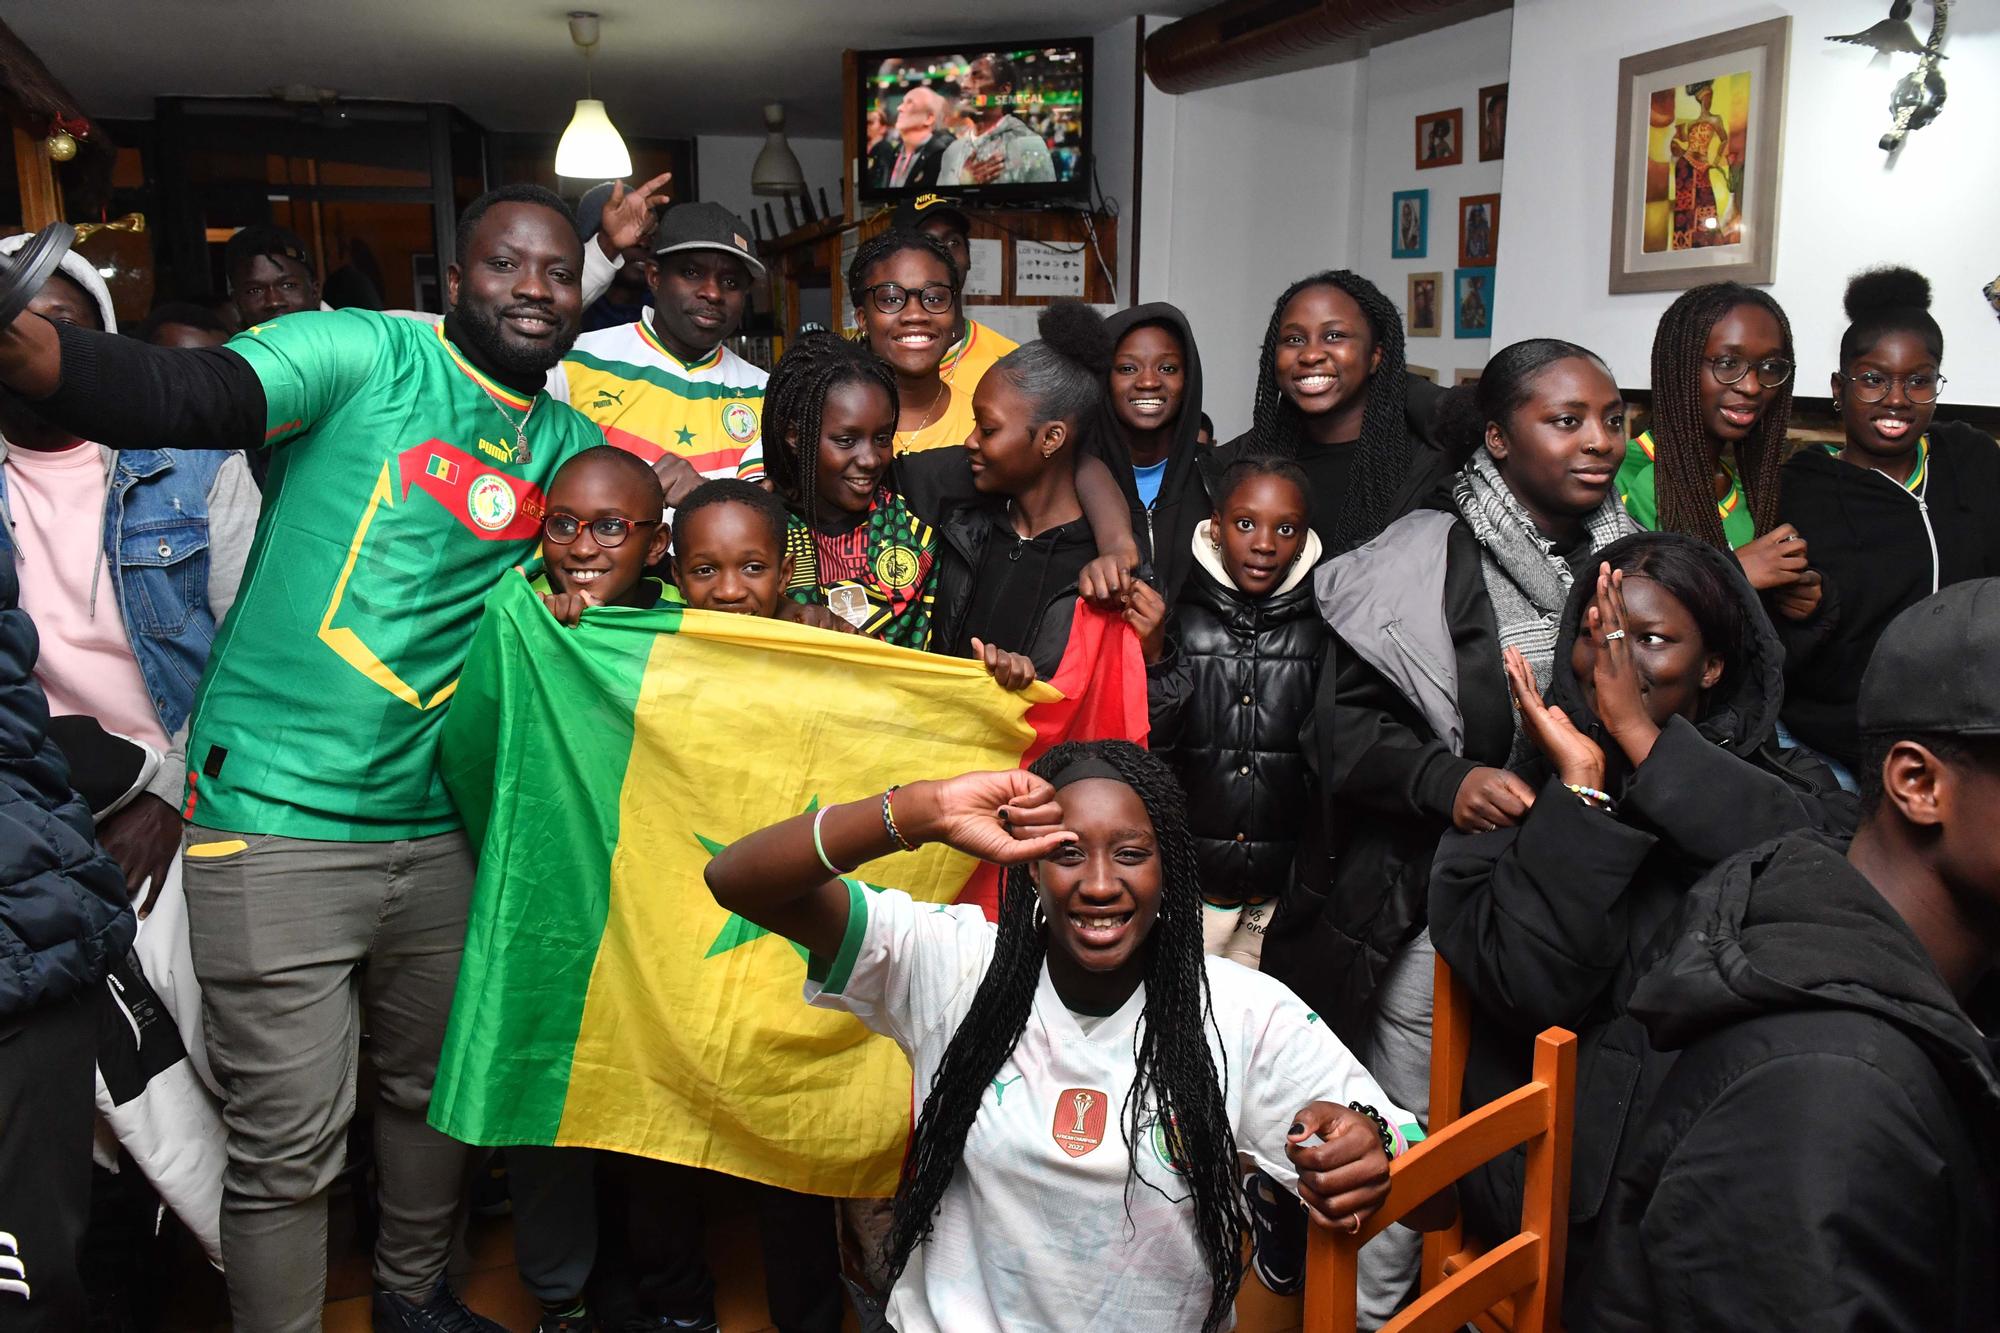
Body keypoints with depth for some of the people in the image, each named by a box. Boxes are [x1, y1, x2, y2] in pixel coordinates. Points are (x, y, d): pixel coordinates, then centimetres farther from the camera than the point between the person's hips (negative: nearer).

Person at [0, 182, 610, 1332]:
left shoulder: (567, 441, 10)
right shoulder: (367, 354, -8)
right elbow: (186, 398, -24)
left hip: (439, 824, 6)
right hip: (277, 820, -6)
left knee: (432, 1092, 22)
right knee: (289, 1145, 1)